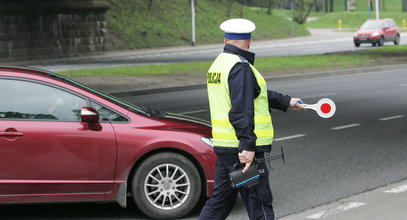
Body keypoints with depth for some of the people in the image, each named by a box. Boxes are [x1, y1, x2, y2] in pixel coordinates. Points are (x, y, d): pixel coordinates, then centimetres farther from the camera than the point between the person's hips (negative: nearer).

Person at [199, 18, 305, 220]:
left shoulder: (218, 64, 16)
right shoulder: (240, 68, -15)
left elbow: (254, 94, 25)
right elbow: (241, 111, -24)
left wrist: (286, 102, 31)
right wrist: (248, 146, -26)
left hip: (224, 147, 10)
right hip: (242, 150, -9)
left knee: (220, 199, 15)